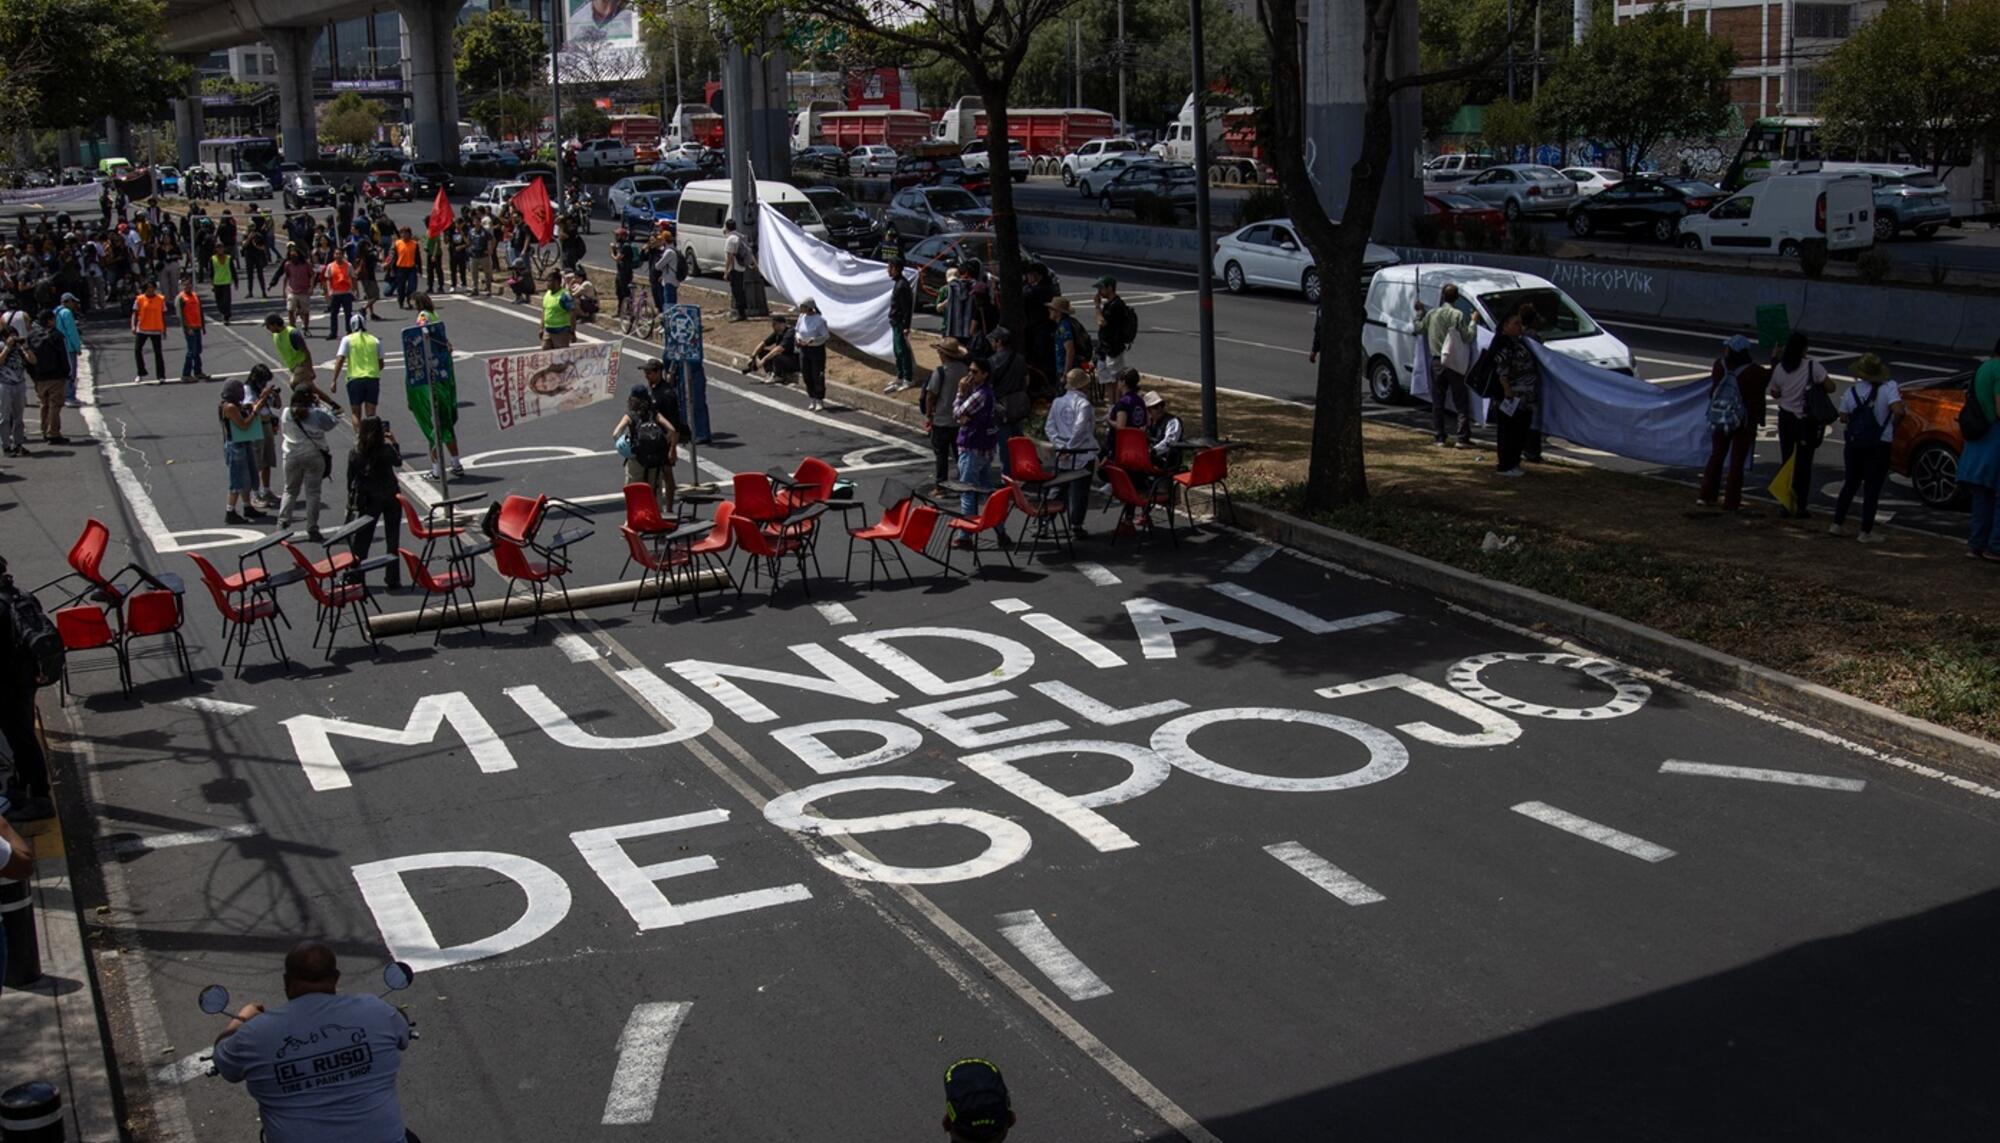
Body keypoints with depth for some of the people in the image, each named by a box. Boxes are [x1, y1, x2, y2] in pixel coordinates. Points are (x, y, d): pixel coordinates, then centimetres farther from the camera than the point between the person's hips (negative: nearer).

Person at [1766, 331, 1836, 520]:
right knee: (1803, 464, 4)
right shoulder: (1813, 367, -14)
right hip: (1808, 421, -2)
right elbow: (1830, 387, -14)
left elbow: (1774, 393, 8)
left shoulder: (1779, 368, -5)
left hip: (1786, 418, 2)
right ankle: (1800, 506, 5)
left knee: (1786, 461, 10)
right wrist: (1815, 386, 6)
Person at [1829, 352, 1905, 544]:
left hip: (1854, 443, 4)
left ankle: (1837, 524, 20)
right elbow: (1898, 411, -24)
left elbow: (1843, 417, 2)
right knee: (1872, 488, 1)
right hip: (1878, 445, -4)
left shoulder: (1852, 391, 0)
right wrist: (1899, 397, -3)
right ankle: (1866, 532, 1)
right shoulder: (1888, 388, -11)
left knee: (1850, 483, 19)